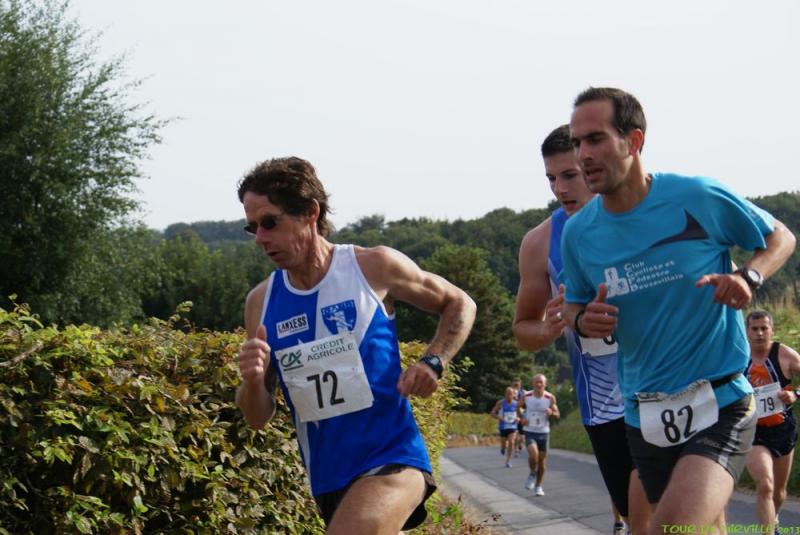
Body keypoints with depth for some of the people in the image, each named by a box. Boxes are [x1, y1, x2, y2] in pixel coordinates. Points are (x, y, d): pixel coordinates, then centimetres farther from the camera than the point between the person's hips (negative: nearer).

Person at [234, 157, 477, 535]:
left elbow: (459, 305, 9)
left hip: (391, 461, -5)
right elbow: (257, 418, 7)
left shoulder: (374, 268, -6)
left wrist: (433, 363, -8)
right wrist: (253, 382, -16)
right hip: (327, 480, 6)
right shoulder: (261, 302, 3)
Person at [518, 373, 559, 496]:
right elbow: (519, 407, 14)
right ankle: (532, 474, 7)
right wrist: (522, 417, -4)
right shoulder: (526, 396, -5)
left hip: (544, 432, 1)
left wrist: (551, 413, -22)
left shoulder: (550, 398, -6)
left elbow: (557, 415, 0)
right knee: (533, 454, -23)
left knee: (542, 459, 6)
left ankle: (538, 486, 23)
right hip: (530, 432, -1)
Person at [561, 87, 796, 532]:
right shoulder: (578, 233, 1)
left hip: (719, 405, -5)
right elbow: (575, 305, 18)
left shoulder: (699, 199, -11)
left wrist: (749, 277, -16)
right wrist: (583, 321, -6)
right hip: (645, 416, 5)